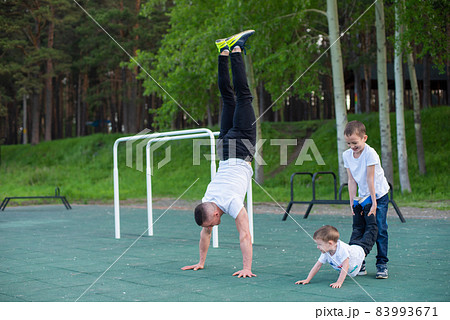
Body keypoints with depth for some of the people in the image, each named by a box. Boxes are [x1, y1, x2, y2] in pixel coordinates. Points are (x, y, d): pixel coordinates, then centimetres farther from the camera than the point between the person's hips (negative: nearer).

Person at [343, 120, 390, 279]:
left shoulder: (370, 153, -22)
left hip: (379, 196, -5)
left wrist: (374, 202, -19)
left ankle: (382, 264, 3)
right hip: (362, 197, 5)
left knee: (380, 231, -7)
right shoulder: (346, 155, -5)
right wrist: (352, 202, -5)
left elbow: (370, 179, -22)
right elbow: (352, 180, -2)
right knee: (358, 230, 2)